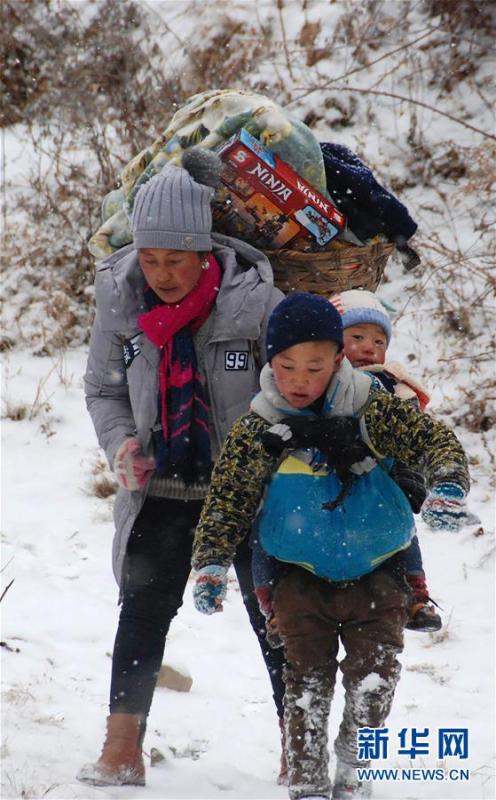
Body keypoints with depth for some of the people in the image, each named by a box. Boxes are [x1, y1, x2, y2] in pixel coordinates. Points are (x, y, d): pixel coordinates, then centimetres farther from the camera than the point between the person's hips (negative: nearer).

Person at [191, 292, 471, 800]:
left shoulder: (371, 410, -9)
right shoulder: (258, 429, -7)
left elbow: (433, 440, -6)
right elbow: (227, 499, -1)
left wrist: (447, 486, -26)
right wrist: (211, 564, -8)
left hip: (375, 573, 0)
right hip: (303, 578, 0)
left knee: (374, 679, -5)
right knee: (307, 677, -5)